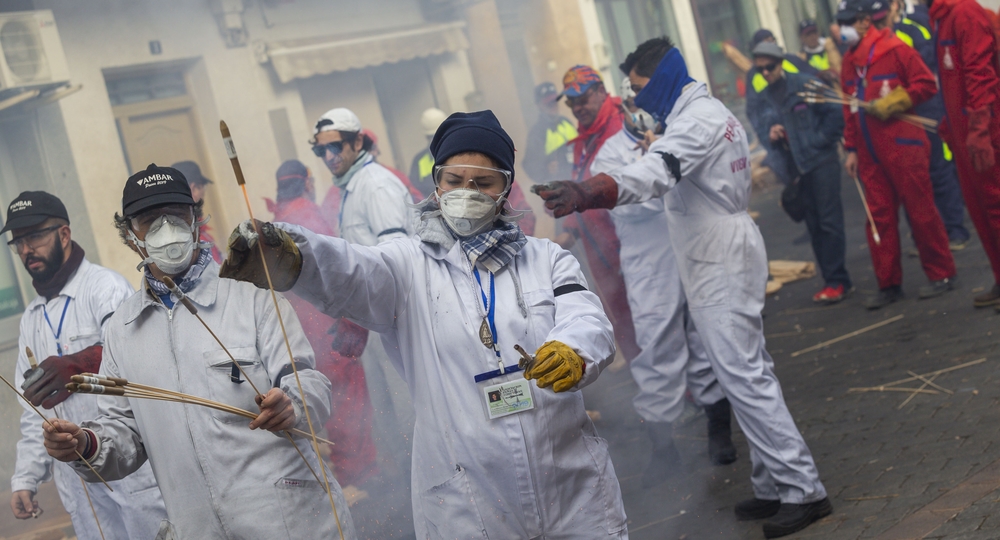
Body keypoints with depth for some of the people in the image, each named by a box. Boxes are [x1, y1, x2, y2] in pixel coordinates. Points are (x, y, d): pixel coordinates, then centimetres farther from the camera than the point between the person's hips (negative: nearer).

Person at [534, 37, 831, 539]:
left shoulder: (696, 121, -19)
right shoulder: (713, 112, 15)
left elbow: (653, 173, -38)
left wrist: (585, 194, -53)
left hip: (720, 265, -11)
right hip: (720, 257, 11)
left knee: (742, 376, -8)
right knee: (749, 373, 13)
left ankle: (802, 489, -2)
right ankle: (775, 485, 20)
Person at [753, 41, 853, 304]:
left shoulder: (805, 84, -7)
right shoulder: (765, 97, 9)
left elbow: (836, 112, -8)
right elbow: (769, 127, 18)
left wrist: (821, 140, -11)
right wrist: (772, 134, -5)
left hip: (821, 161, -6)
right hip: (798, 167, 6)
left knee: (829, 221, -4)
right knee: (814, 225, 8)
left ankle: (836, 280, 0)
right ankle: (832, 279, 15)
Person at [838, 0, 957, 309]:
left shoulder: (896, 51, -7)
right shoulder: (850, 61, 13)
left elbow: (927, 84, -9)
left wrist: (894, 102, -16)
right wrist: (852, 149, 12)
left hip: (903, 148, -6)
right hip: (870, 154, 6)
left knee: (920, 211, 0)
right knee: (879, 216, 5)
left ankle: (942, 275, 12)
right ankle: (889, 284, 12)